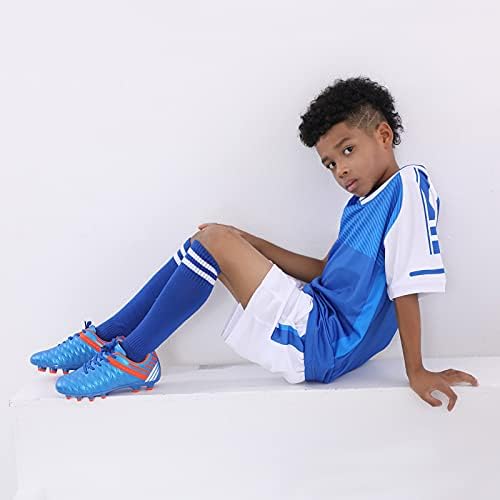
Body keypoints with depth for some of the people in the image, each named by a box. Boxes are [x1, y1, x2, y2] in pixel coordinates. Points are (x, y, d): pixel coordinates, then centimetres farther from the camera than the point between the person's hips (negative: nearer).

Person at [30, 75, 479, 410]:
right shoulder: (359, 205, 16)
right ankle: (105, 338, 7)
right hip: (318, 317, 10)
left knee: (216, 241, -17)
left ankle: (133, 358, -5)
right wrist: (249, 245, 16)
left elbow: (408, 283, -18)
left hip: (325, 344, -10)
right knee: (212, 236, 8)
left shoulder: (408, 185, -13)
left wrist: (416, 371, -18)